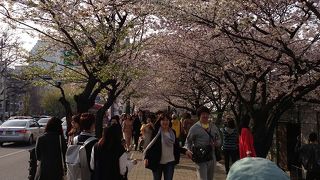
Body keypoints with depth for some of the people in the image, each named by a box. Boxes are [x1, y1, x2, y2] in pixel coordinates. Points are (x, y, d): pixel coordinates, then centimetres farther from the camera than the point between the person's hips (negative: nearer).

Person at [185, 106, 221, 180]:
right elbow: (188, 141, 2)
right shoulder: (194, 128, -5)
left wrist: (216, 143, -5)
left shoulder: (213, 127, 10)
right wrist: (189, 150, -17)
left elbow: (219, 140, 18)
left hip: (212, 157, 6)